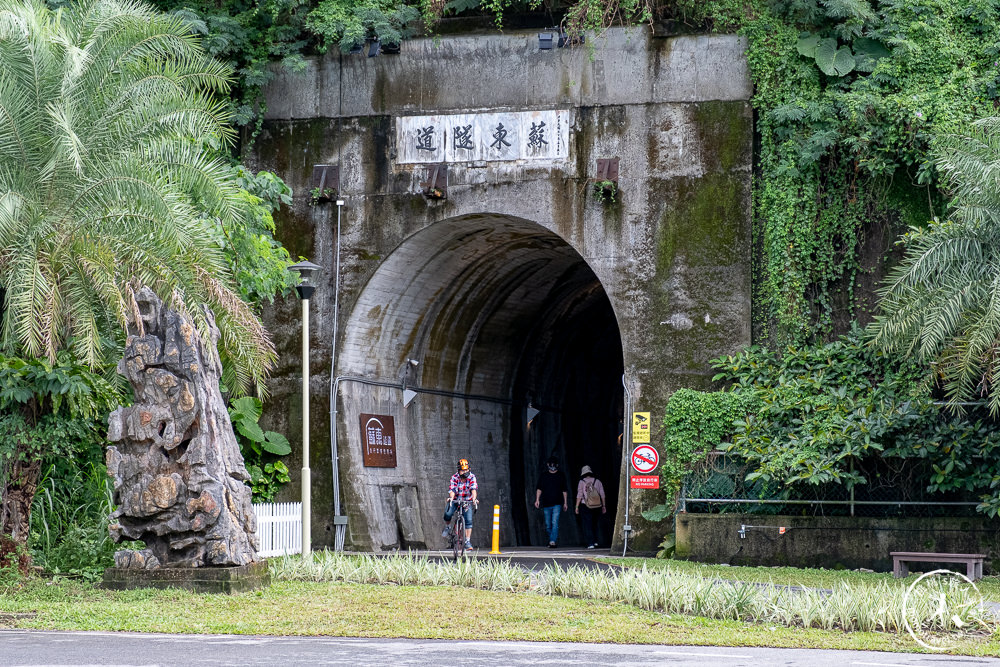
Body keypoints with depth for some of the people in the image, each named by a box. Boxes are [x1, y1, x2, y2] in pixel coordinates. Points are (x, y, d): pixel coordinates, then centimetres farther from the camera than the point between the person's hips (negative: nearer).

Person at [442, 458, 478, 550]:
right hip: (456, 500, 0)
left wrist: (474, 498, -48)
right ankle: (447, 527, 8)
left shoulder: (472, 477, -16)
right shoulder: (454, 478, -16)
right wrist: (451, 498, -49)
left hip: (467, 501, 0)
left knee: (468, 521, -15)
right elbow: (452, 490, -27)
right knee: (447, 514, -25)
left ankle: (467, 542, -7)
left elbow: (474, 489, -29)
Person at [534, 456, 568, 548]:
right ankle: (554, 537, 26)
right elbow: (539, 488, 7)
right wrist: (537, 499, -6)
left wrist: (565, 503, 11)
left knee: (555, 523, -14)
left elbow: (564, 490, 14)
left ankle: (552, 541, -19)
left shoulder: (561, 476, 9)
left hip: (557, 503, -2)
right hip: (546, 504, 2)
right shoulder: (543, 476, 9)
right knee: (548, 525, 7)